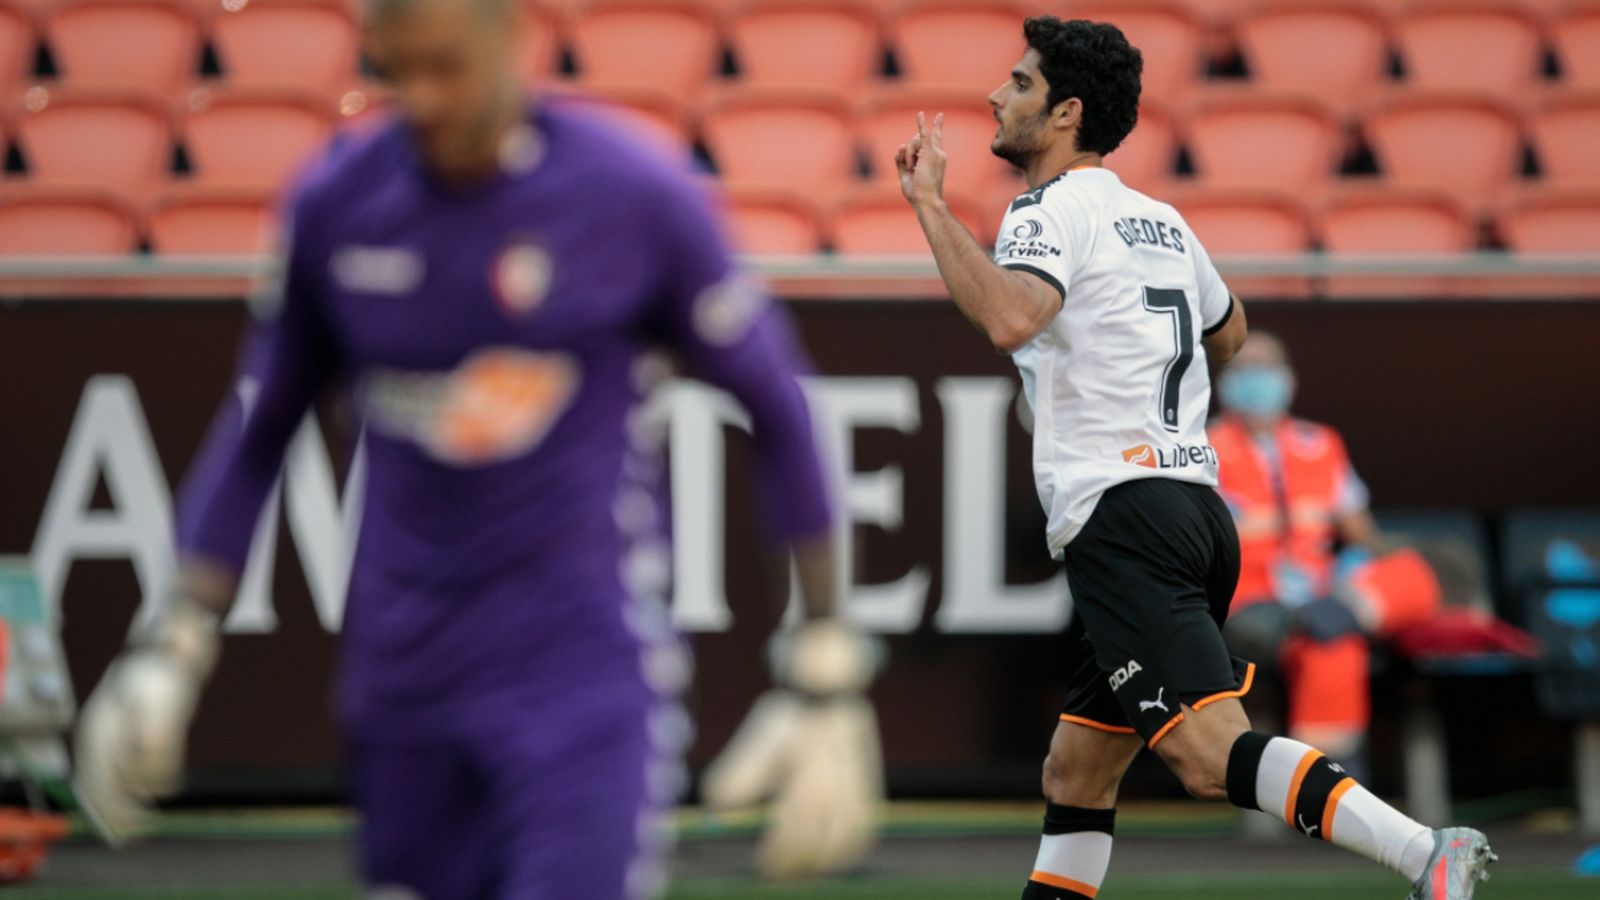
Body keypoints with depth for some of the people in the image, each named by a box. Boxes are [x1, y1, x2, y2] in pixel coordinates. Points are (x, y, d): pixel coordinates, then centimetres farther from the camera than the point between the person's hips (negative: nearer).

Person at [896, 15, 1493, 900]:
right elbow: (1228, 331, 39)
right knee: (1074, 775, 15)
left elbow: (1009, 319, -26)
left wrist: (930, 205, -17)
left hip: (1121, 513, -9)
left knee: (1213, 753, -22)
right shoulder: (1160, 220, 21)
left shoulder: (1050, 212, -4)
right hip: (1196, 498, 9)